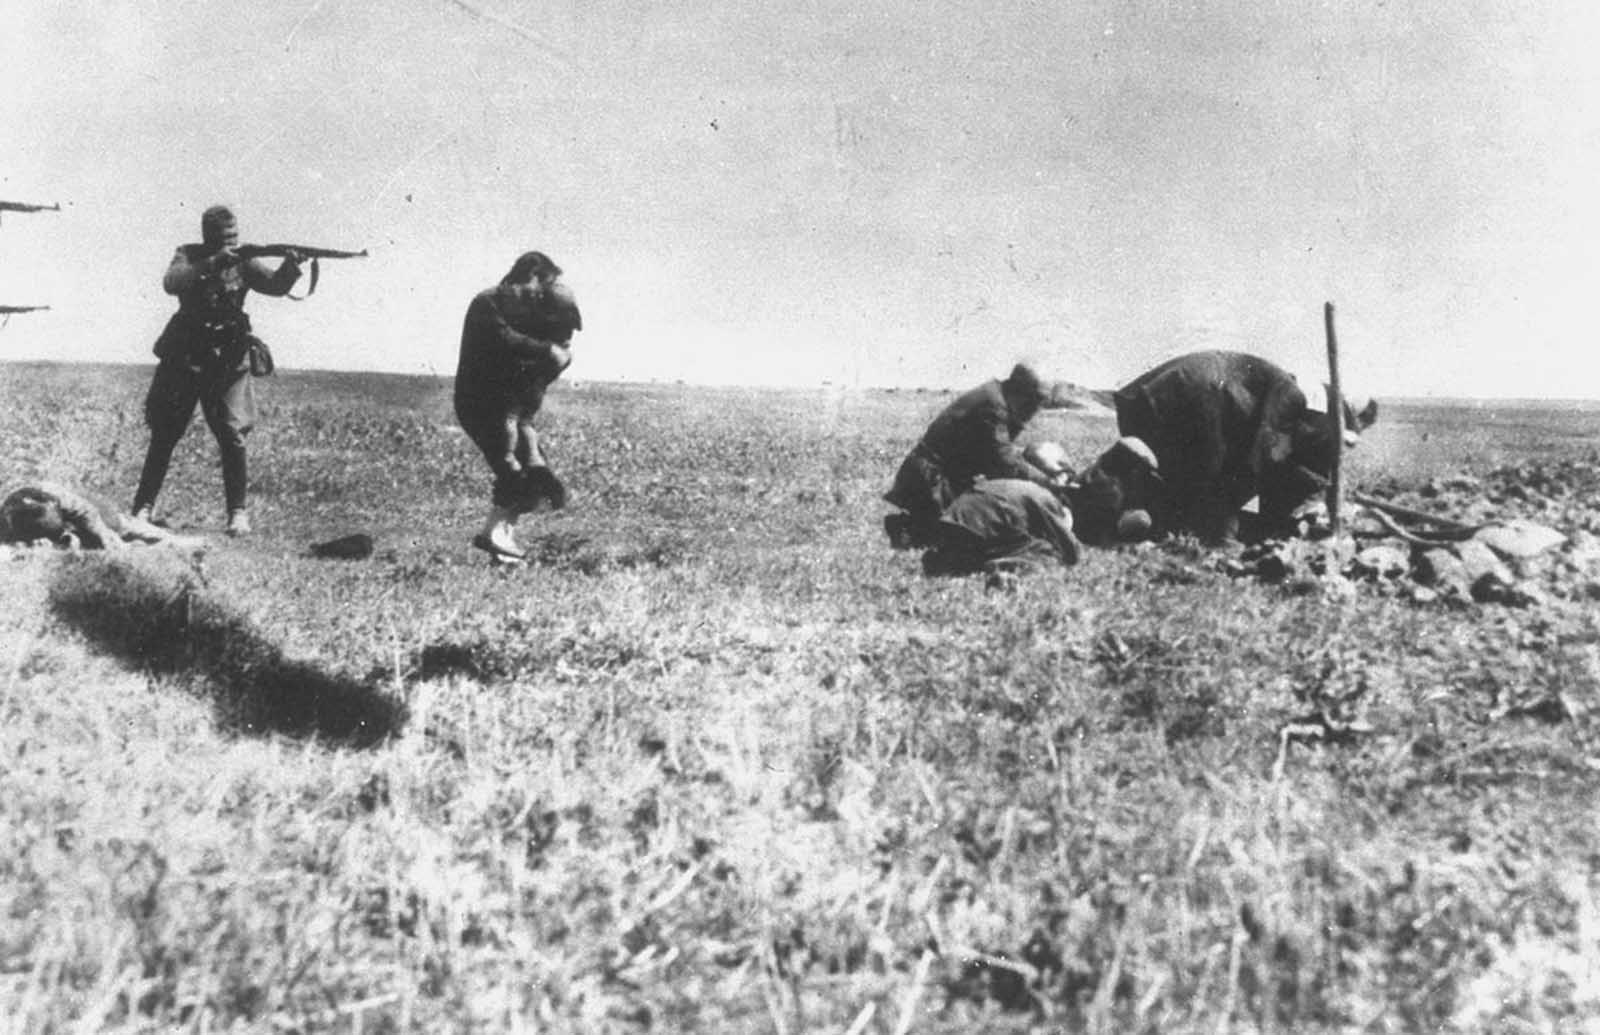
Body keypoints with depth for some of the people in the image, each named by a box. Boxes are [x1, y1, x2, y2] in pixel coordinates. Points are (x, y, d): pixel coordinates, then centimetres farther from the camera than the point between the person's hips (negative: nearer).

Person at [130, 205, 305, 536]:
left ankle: (239, 511, -1)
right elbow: (172, 283, -23)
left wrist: (290, 267, -35)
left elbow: (276, 285, -14)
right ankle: (143, 506, 18)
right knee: (164, 436, 6)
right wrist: (212, 264, -33)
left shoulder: (243, 262, 0)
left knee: (233, 436, -10)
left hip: (228, 363, 0)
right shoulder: (188, 256, -3)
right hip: (183, 359, 0)